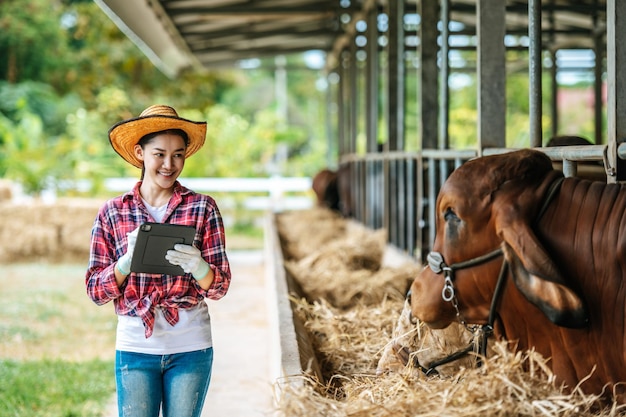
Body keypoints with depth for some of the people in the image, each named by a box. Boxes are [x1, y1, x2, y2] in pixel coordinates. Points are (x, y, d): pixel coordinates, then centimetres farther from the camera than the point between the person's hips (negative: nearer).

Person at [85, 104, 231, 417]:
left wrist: (197, 266, -22)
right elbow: (95, 291, 1)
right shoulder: (113, 212, 2)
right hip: (135, 347, 0)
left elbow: (220, 287, -1)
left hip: (190, 347, 0)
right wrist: (129, 259, -17)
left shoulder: (203, 208, 0)